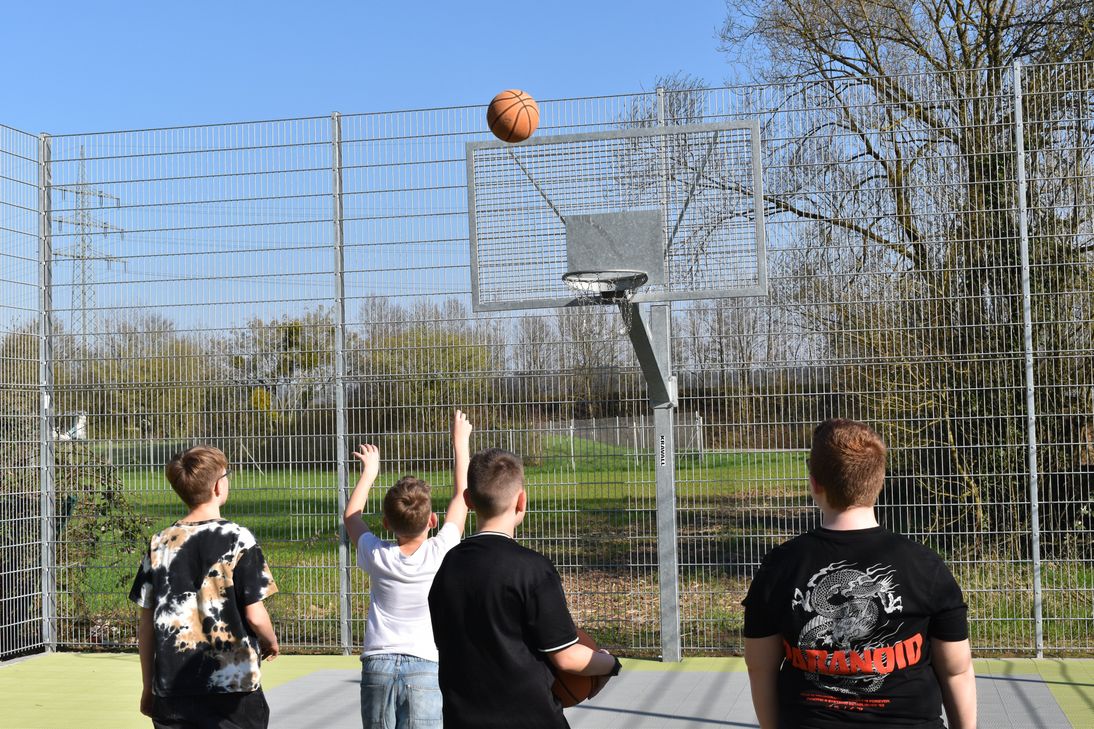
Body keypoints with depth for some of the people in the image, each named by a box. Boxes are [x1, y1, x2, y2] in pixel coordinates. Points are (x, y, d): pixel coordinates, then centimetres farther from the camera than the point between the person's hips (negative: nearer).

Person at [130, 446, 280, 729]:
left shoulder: (159, 544, 3)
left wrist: (148, 687, 15)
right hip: (232, 689, -4)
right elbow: (255, 616, -10)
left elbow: (146, 624, 6)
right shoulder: (237, 539, -9)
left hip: (170, 690, 4)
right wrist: (271, 642, 11)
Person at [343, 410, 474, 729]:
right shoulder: (440, 553, -6)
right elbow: (461, 496, 8)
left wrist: (368, 473, 29)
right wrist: (460, 442, 18)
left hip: (377, 665, 2)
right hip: (425, 666, -2)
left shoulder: (377, 556, -2)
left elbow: (350, 516, 19)